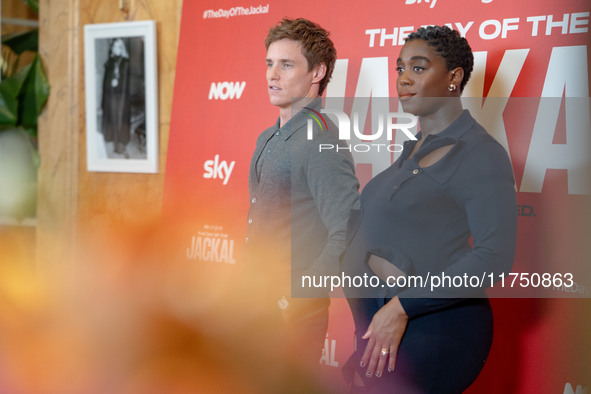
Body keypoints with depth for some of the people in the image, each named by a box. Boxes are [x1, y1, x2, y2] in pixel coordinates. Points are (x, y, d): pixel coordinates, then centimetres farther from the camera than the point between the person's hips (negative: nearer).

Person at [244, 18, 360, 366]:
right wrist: (252, 291, 15)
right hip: (260, 302, 9)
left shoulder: (321, 143, -17)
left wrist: (293, 298, -21)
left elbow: (349, 236, -24)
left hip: (296, 312, -9)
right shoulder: (268, 139, 13)